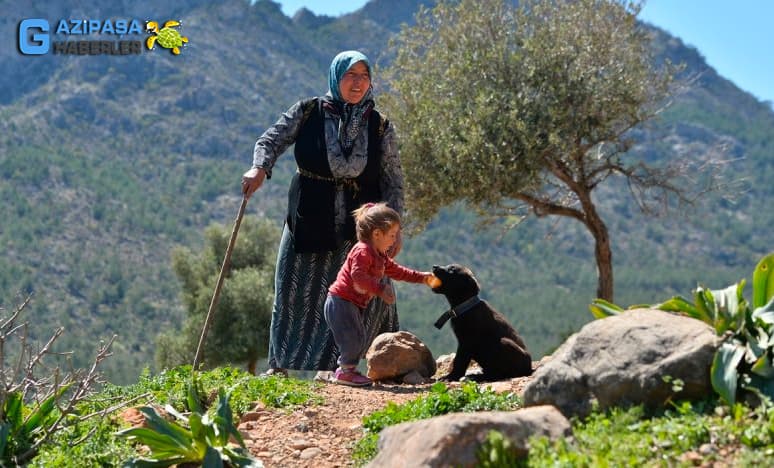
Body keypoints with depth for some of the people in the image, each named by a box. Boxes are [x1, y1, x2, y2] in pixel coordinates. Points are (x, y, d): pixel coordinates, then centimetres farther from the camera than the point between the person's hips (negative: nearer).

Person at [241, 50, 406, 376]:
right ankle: (281, 363, 19)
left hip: (360, 227, 1)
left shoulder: (380, 127, 3)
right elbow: (271, 140, -1)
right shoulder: (307, 113, 0)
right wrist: (259, 168, -23)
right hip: (309, 223, -1)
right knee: (296, 294, 4)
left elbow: (393, 180, 4)